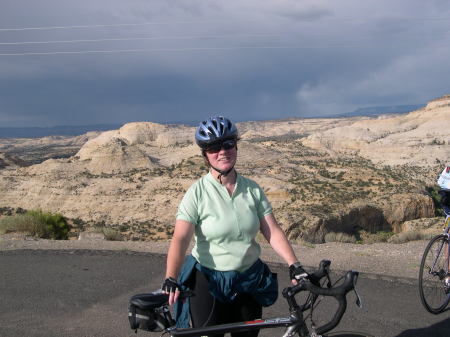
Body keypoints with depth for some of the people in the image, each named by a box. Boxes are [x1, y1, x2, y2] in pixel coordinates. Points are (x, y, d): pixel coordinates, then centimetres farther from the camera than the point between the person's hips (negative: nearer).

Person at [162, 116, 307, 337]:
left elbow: (273, 232, -3)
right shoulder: (198, 192, -12)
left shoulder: (252, 189, 0)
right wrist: (170, 280, -34)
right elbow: (180, 239, -21)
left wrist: (294, 266, -15)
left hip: (249, 281, 4)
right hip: (208, 282, -3)